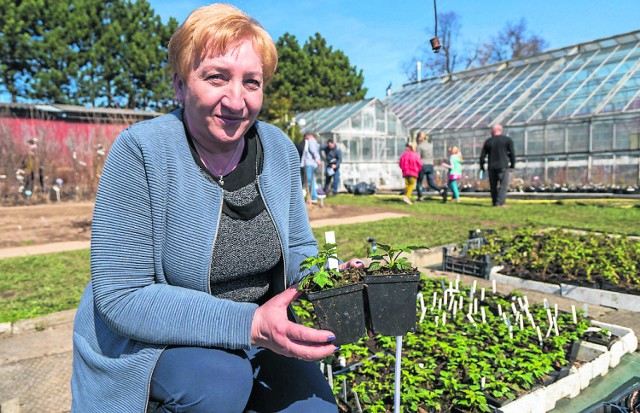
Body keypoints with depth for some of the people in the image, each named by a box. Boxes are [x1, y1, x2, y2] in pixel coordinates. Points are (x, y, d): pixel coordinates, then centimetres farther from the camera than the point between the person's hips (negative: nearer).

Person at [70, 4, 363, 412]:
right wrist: (250, 324, -31)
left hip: (254, 336, 4)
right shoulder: (141, 150, -20)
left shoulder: (279, 149, -5)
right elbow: (121, 298, -22)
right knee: (222, 380, -30)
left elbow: (298, 250, 4)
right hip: (147, 342, -3)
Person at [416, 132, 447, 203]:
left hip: (423, 166, -5)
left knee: (419, 182, 11)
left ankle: (420, 197, 11)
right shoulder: (430, 144, 9)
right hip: (430, 166, 5)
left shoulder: (419, 146, -9)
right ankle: (441, 190, -19)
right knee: (431, 183, 5)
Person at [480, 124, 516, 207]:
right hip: (503, 166, -2)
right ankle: (501, 202, -14)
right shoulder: (507, 139, 5)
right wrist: (512, 165, 8)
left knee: (493, 186, 10)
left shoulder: (488, 141, 8)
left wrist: (482, 166, 17)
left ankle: (494, 202, 11)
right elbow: (512, 153, 1)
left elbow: (482, 155, 8)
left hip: (492, 167, 2)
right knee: (503, 185, -4)